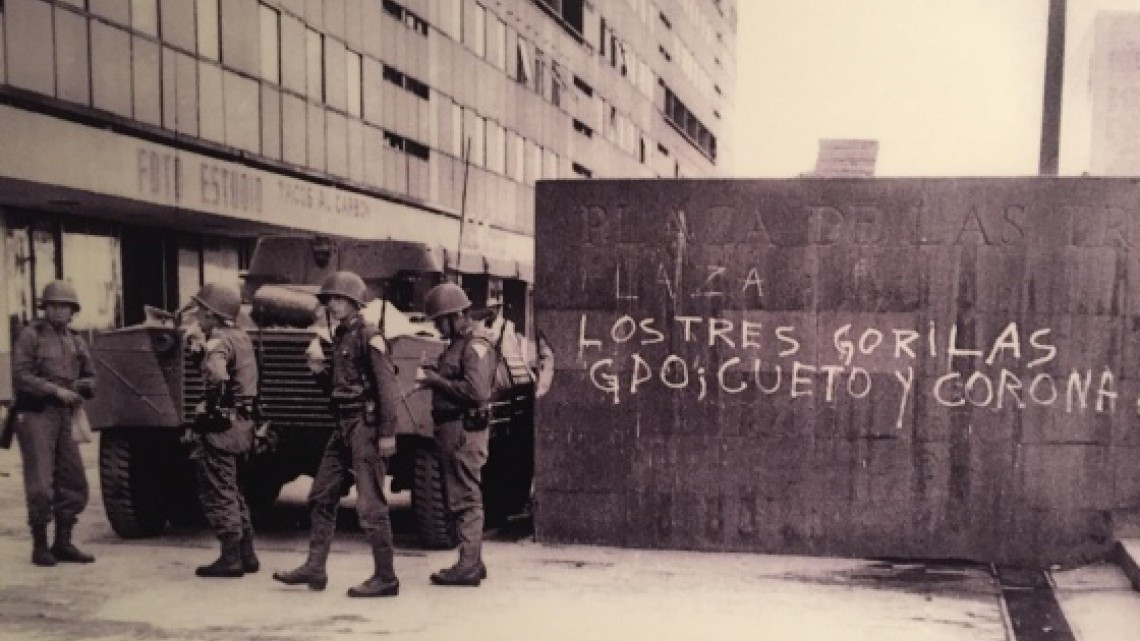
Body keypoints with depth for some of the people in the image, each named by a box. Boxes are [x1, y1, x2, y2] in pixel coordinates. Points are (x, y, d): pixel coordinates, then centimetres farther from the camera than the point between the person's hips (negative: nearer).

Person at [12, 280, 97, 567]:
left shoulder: (76, 341, 14)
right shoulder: (31, 335, -3)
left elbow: (90, 379, 17)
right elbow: (20, 377, -12)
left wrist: (80, 385, -5)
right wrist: (55, 390, -17)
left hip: (65, 417, 6)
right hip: (36, 416, -6)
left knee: (73, 483, 7)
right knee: (40, 485, -6)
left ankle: (63, 543, 18)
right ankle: (40, 546, 7)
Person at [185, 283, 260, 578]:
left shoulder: (219, 340, -16)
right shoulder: (241, 336, 12)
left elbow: (216, 374, -35)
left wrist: (211, 403, -20)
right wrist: (200, 348, 17)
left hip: (219, 426, -9)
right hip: (240, 423, 9)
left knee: (218, 493, -1)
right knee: (230, 492, 19)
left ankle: (230, 559, 3)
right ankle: (246, 554, 23)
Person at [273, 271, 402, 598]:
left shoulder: (369, 337, -12)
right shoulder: (340, 336, 14)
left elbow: (387, 385, -18)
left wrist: (387, 433, -22)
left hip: (365, 425, -10)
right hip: (343, 425, 10)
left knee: (370, 505, -6)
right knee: (321, 496, 14)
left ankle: (385, 578, 1)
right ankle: (315, 567, 23)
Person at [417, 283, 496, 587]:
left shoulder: (476, 346, -14)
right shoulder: (458, 343, 17)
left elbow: (477, 391, -25)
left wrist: (435, 380, -18)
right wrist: (432, 377, 2)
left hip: (465, 429, -10)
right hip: (452, 428, 10)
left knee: (465, 499, -6)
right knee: (463, 497, 16)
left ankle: (468, 567, 0)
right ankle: (472, 561, 25)